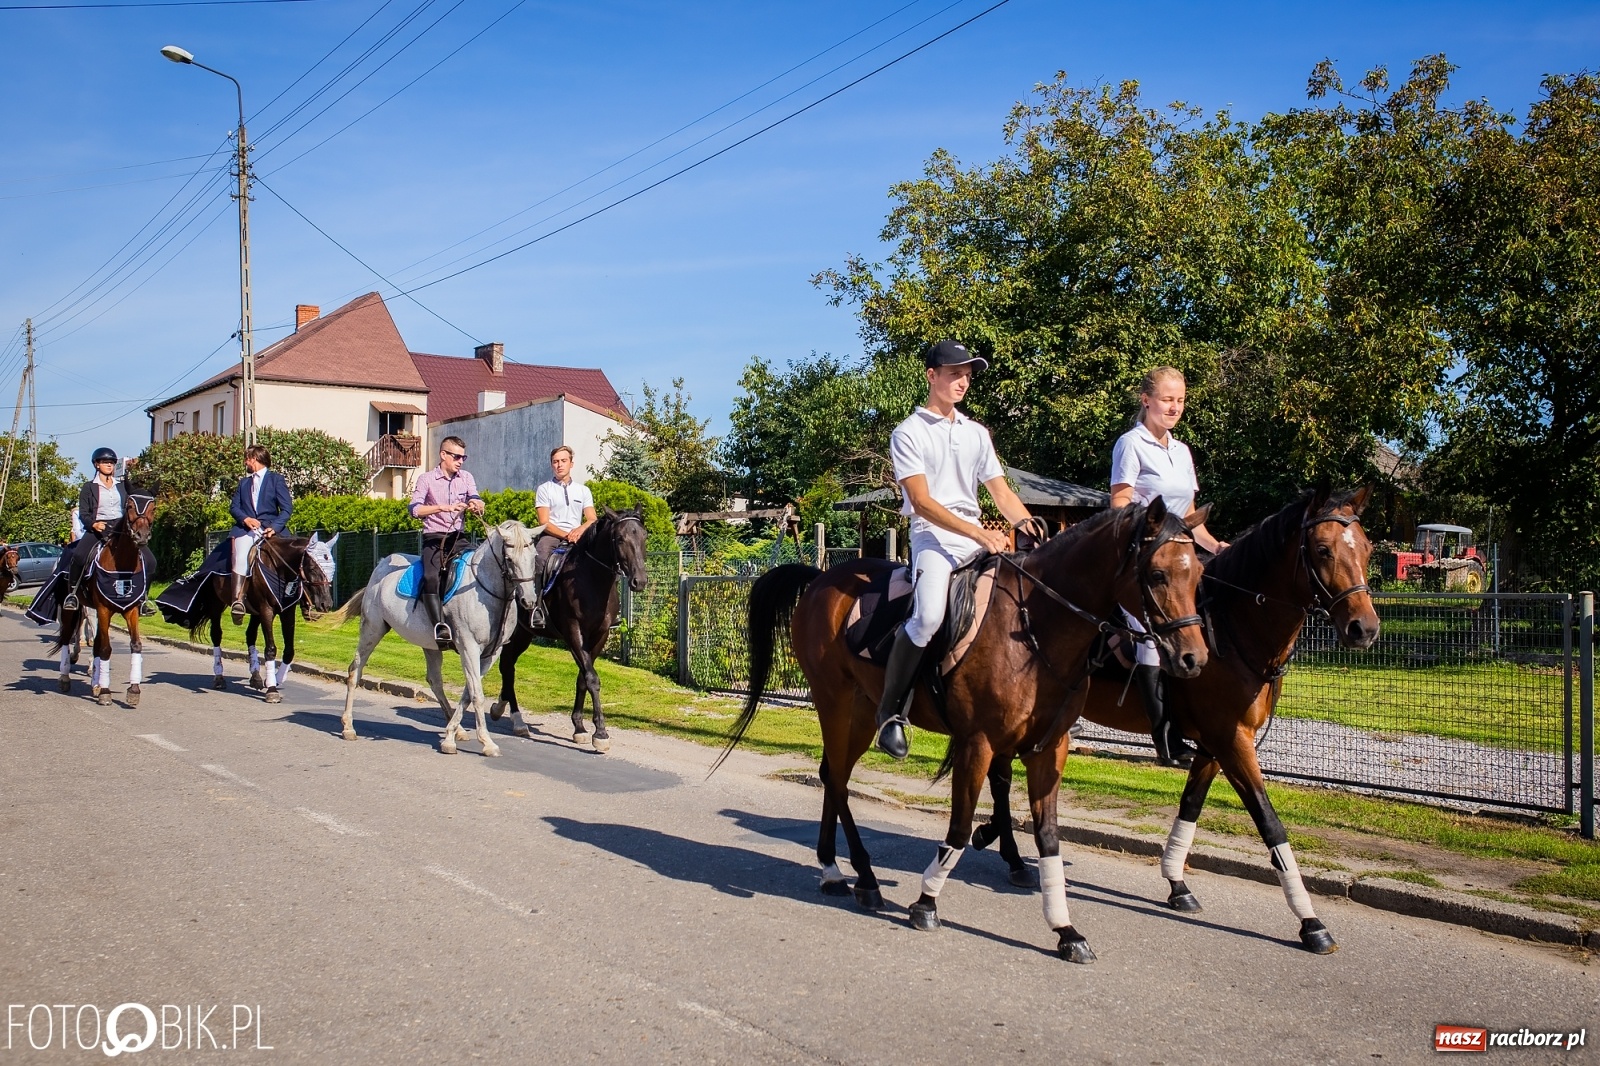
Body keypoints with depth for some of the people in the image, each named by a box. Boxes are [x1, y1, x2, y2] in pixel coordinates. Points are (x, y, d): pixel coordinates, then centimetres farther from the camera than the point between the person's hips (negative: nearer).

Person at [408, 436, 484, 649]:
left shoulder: (466, 478, 13)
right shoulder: (427, 479, 0)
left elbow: (478, 503, 1)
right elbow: (414, 509, -14)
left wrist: (476, 505, -24)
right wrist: (444, 507, -27)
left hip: (457, 537, 4)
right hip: (434, 538, -4)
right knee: (431, 577, -29)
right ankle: (441, 628, -36)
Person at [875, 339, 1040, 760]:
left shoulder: (976, 433, 18)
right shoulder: (909, 433, 0)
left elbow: (1002, 492, 15)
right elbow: (922, 502, -10)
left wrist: (1032, 528, -4)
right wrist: (979, 534, -20)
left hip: (980, 539, 6)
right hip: (933, 536, -6)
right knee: (928, 616, -32)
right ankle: (890, 710, -14)